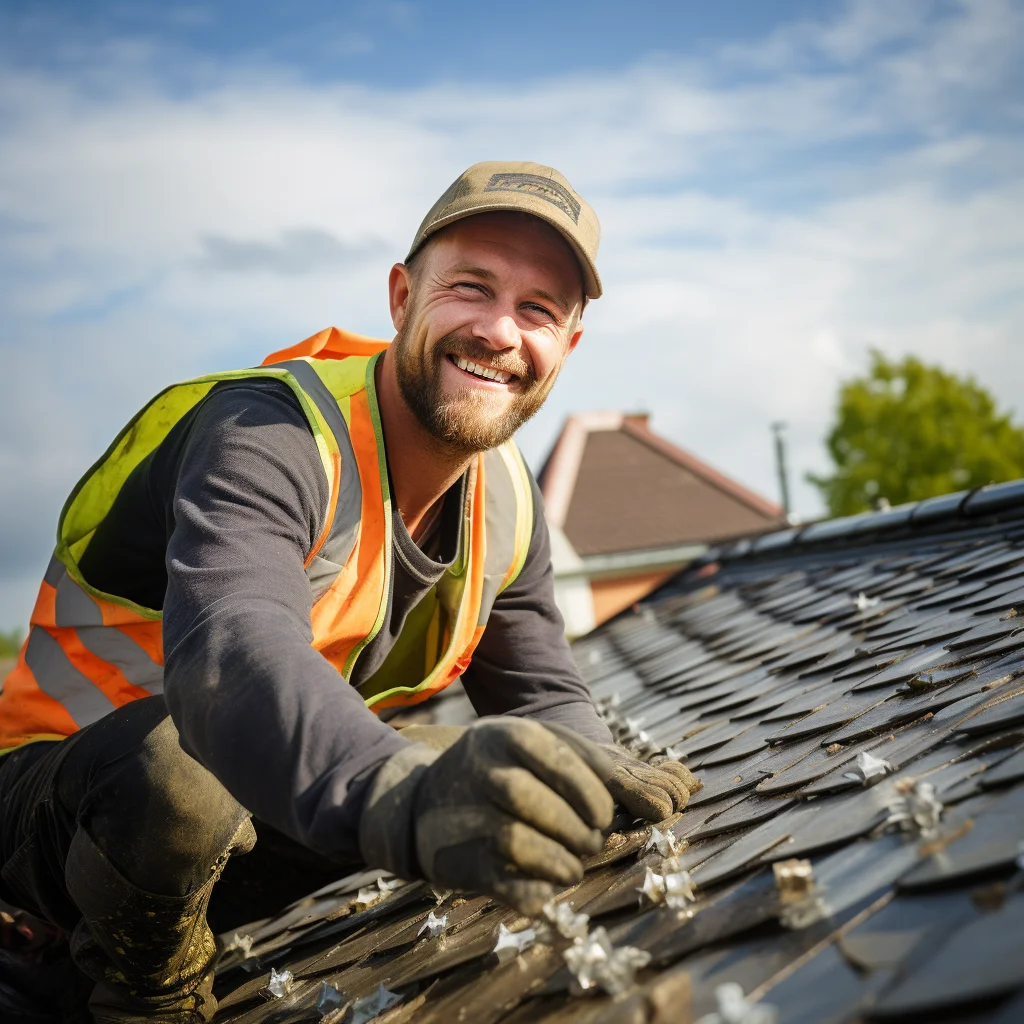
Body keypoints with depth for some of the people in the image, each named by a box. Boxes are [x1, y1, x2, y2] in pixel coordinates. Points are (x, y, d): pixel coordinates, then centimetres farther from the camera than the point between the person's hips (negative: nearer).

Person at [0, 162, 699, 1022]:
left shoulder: (507, 505, -2)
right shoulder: (269, 433, -28)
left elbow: (545, 698, 3)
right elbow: (230, 657, -47)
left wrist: (601, 779, -22)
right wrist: (403, 803, -67)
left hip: (226, 823, 8)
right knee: (174, 766, -37)